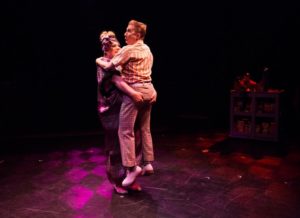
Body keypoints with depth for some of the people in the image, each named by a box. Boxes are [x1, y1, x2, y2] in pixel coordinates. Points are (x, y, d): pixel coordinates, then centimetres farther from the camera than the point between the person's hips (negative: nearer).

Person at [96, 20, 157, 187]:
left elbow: (109, 67, -10)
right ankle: (148, 164, 19)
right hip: (148, 89, 9)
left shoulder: (128, 49, -11)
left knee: (126, 131, -4)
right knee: (145, 129, 15)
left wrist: (99, 61, 11)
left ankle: (132, 167, -6)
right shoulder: (147, 49, 16)